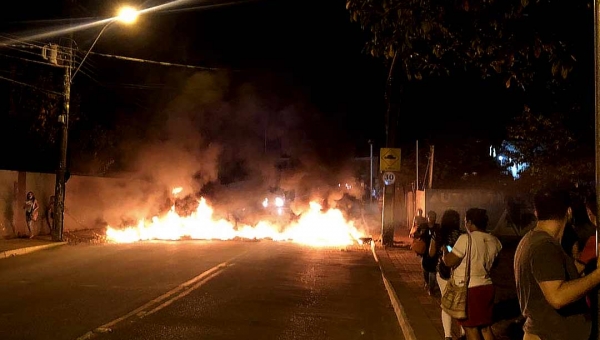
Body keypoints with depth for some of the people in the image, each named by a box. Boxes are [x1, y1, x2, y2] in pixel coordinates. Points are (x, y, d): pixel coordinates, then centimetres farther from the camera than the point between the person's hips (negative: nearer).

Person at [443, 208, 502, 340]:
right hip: (487, 287, 6)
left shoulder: (466, 239, -18)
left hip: (469, 290, -6)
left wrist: (444, 249, 4)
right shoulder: (494, 240, 3)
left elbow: (449, 261, -14)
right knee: (486, 328, 17)